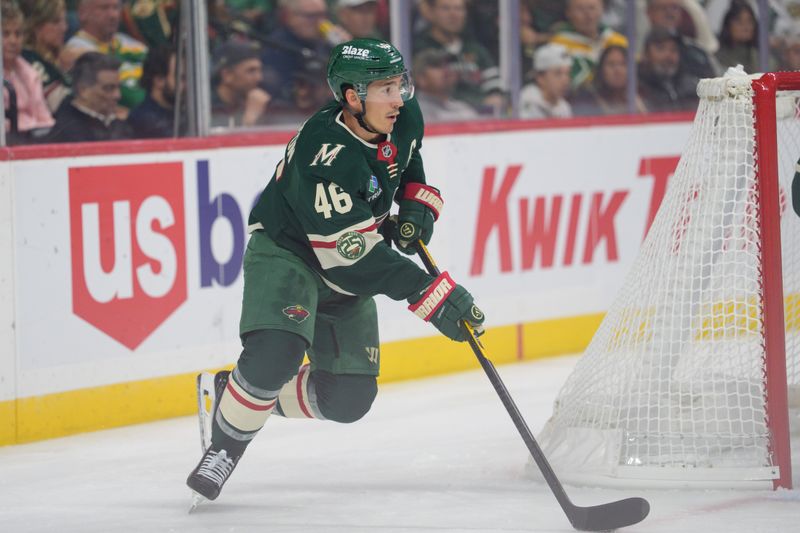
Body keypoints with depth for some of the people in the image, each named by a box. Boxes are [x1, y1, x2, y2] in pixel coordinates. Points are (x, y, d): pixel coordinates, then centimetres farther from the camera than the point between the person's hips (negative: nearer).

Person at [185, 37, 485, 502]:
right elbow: (358, 259, -34)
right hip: (286, 250, -7)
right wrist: (433, 294, -36)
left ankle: (247, 394, 21)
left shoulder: (404, 118, -11)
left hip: (345, 271, 7)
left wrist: (418, 208, -2)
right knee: (276, 353, -32)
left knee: (349, 398, -1)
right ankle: (226, 443, -8)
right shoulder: (325, 158, -34)